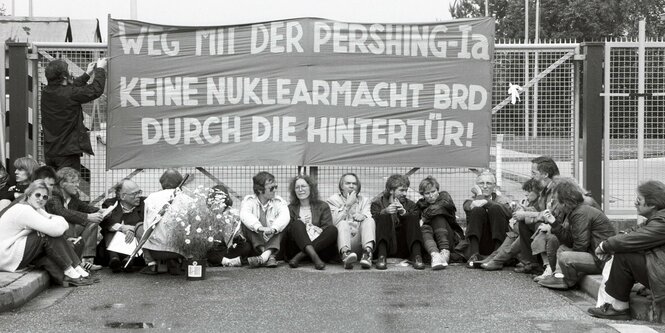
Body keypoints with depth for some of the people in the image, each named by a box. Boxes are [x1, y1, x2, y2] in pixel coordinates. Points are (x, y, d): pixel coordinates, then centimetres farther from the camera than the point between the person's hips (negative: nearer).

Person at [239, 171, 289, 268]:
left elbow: (284, 216, -19)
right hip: (255, 245, -1)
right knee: (245, 223, -23)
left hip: (273, 242, 1)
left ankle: (264, 256, -41)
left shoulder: (279, 201, 4)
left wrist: (273, 229, -39)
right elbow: (244, 215, -23)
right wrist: (259, 228, -42)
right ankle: (269, 257, -38)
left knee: (284, 223, -21)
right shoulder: (249, 200, 0)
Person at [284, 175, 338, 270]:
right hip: (297, 247, 0)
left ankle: (299, 256, -35)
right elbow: (286, 231, 6)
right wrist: (302, 224, -9)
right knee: (297, 224, -26)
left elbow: (328, 228, 4)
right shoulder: (291, 208, 19)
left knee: (333, 230, -26)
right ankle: (315, 257, -48)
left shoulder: (323, 206, 17)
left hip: (321, 246, 1)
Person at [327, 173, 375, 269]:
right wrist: (348, 205, -5)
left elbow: (369, 219, 4)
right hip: (341, 242, -2)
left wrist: (363, 216, -19)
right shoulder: (333, 200, 14)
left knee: (369, 221, -21)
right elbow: (334, 221, -4)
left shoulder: (364, 200, 23)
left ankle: (368, 252, -46)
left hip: (359, 241, 2)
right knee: (343, 223, -30)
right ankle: (345, 254, -58)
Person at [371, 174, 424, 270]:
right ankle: (382, 257, -41)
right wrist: (384, 212, -23)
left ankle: (417, 256, -36)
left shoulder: (411, 205, 20)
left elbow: (416, 224, 1)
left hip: (405, 247, 1)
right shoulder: (378, 203, 15)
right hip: (385, 245, -1)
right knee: (384, 217, -22)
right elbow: (372, 221, -5)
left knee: (412, 217, -17)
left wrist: (405, 213, -18)